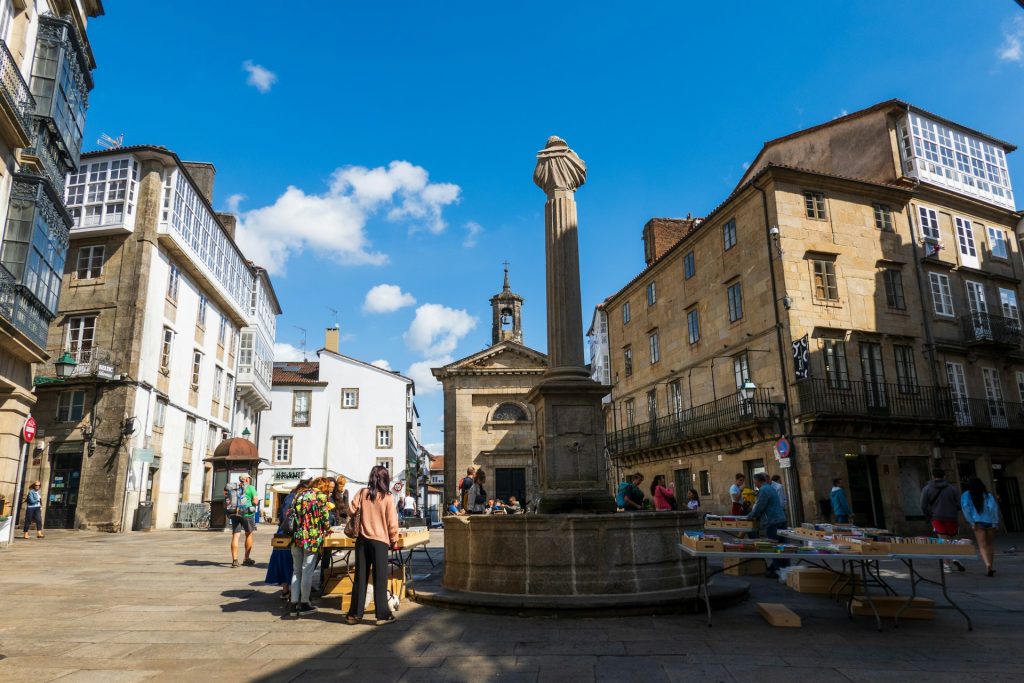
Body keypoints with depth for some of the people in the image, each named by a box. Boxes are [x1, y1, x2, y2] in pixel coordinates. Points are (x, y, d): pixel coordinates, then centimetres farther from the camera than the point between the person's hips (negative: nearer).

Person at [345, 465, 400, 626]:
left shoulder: (362, 493, -1)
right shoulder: (387, 497, -7)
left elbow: (351, 511, 0)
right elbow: (392, 522, -6)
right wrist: (394, 541, 5)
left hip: (363, 540, 3)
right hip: (380, 541, -3)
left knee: (360, 577, 9)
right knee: (380, 579, 3)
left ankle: (354, 614, 15)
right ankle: (382, 615, 7)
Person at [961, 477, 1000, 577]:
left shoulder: (966, 495, 3)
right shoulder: (988, 495, 6)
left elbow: (965, 508, -7)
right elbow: (993, 506, -6)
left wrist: (971, 522, -4)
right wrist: (995, 522, -4)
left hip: (978, 522, -2)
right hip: (990, 522, 2)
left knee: (982, 546, -4)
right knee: (989, 544, 17)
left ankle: (988, 565, -26)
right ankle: (991, 566, 19)